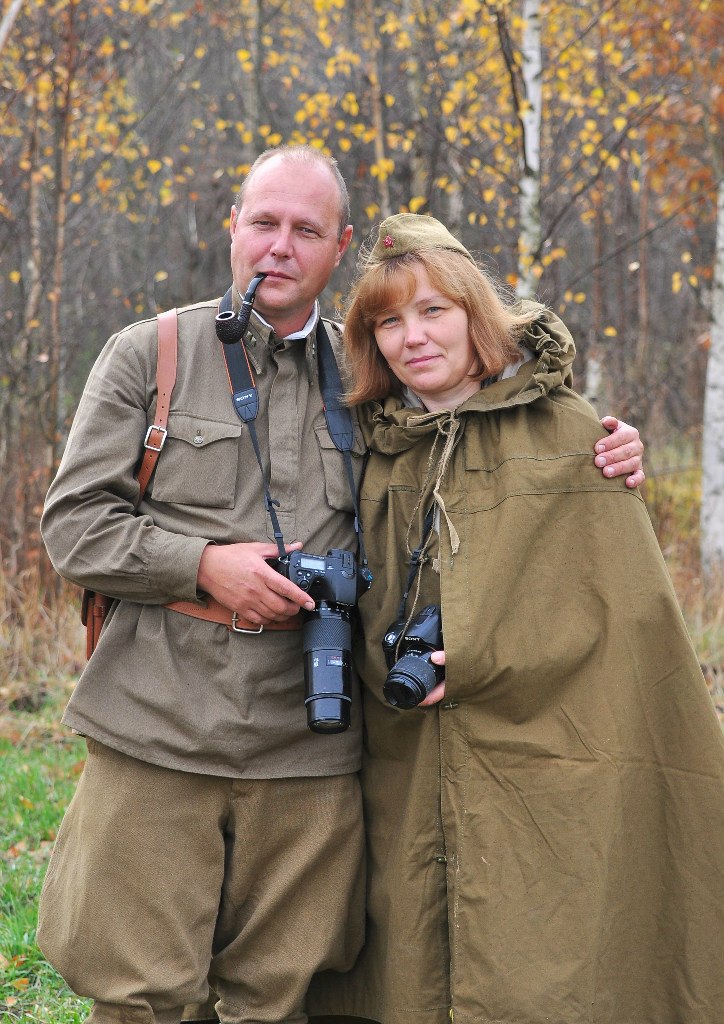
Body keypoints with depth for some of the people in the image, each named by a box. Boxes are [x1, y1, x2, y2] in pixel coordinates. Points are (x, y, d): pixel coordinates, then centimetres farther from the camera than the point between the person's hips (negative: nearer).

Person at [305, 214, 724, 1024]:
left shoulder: (570, 433, 0)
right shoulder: (376, 449, 13)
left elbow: (629, 608, -5)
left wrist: (478, 661, -10)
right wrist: (399, 669, 0)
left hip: (548, 780, -4)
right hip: (408, 791, 4)